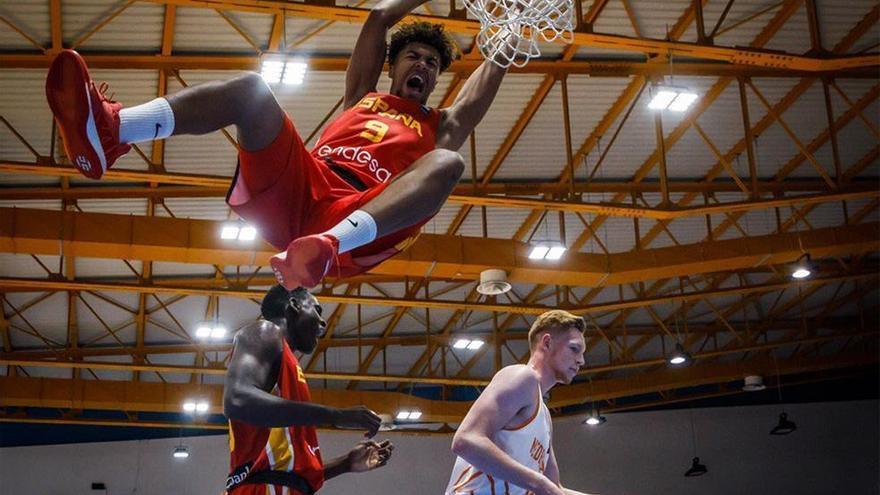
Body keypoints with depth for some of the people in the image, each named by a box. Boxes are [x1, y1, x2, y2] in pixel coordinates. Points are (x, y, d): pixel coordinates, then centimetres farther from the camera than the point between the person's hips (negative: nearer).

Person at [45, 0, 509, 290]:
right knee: (250, 88, -18)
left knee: (447, 163, -29)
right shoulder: (362, 96, 36)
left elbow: (496, 65, 25)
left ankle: (329, 244, -59)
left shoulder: (439, 127, 33)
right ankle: (109, 130, -47)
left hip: (362, 219, -2)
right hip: (296, 189, 2)